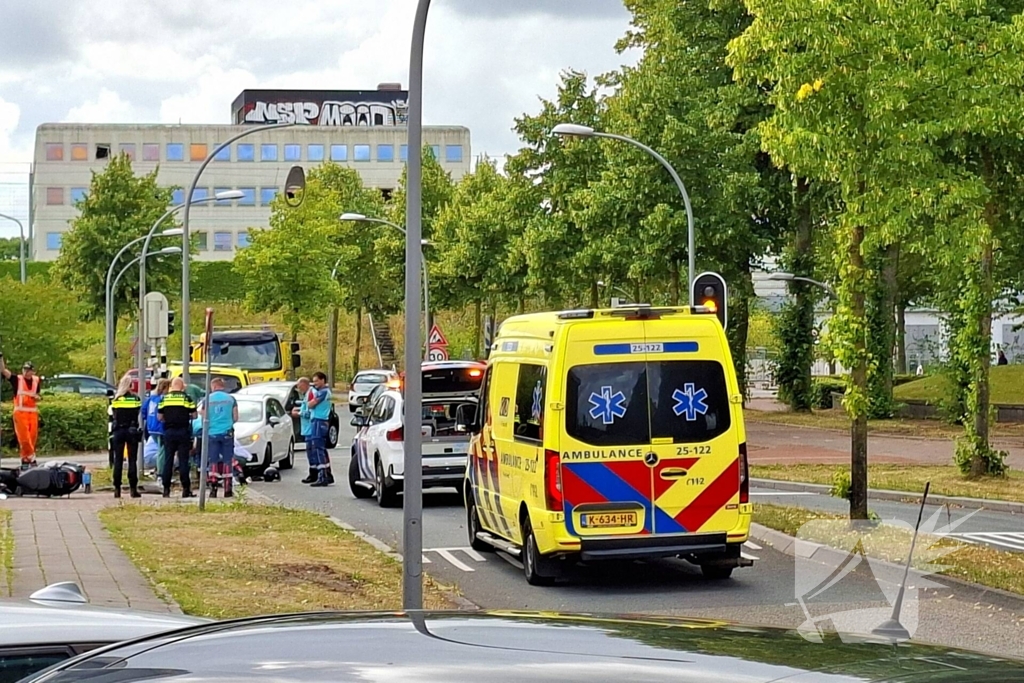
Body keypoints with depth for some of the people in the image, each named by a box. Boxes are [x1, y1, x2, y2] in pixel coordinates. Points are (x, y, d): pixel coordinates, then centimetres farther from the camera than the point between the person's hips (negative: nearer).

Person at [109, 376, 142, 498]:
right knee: (132, 460, 3)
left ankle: (117, 489, 2)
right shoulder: (136, 398, -3)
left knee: (118, 460, 6)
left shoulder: (116, 398, -1)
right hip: (132, 431, -1)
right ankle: (133, 489, 0)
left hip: (118, 431, 1)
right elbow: (138, 414, 0)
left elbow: (113, 415, 1)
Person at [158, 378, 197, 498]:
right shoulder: (186, 398, -2)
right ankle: (186, 489, -1)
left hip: (169, 432, 2)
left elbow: (159, 417, 6)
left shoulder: (164, 398, 4)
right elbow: (194, 415, 0)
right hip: (183, 431, -2)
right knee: (183, 460, 0)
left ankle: (166, 489, 4)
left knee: (168, 461, 5)